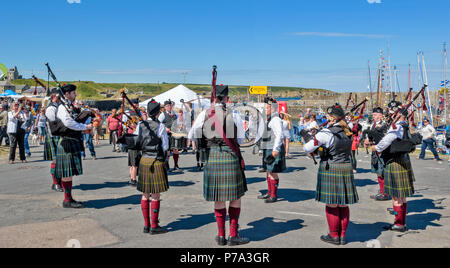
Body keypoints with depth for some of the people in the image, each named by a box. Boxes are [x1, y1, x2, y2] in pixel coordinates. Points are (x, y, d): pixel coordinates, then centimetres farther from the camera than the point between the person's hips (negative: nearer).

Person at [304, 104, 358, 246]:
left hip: (330, 171, -6)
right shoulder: (348, 132, 7)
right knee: (343, 205, 12)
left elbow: (308, 148, -12)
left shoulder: (326, 133, -15)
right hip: (346, 169, 7)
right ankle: (342, 235, 21)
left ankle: (334, 235, 13)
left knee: (331, 205, 4)